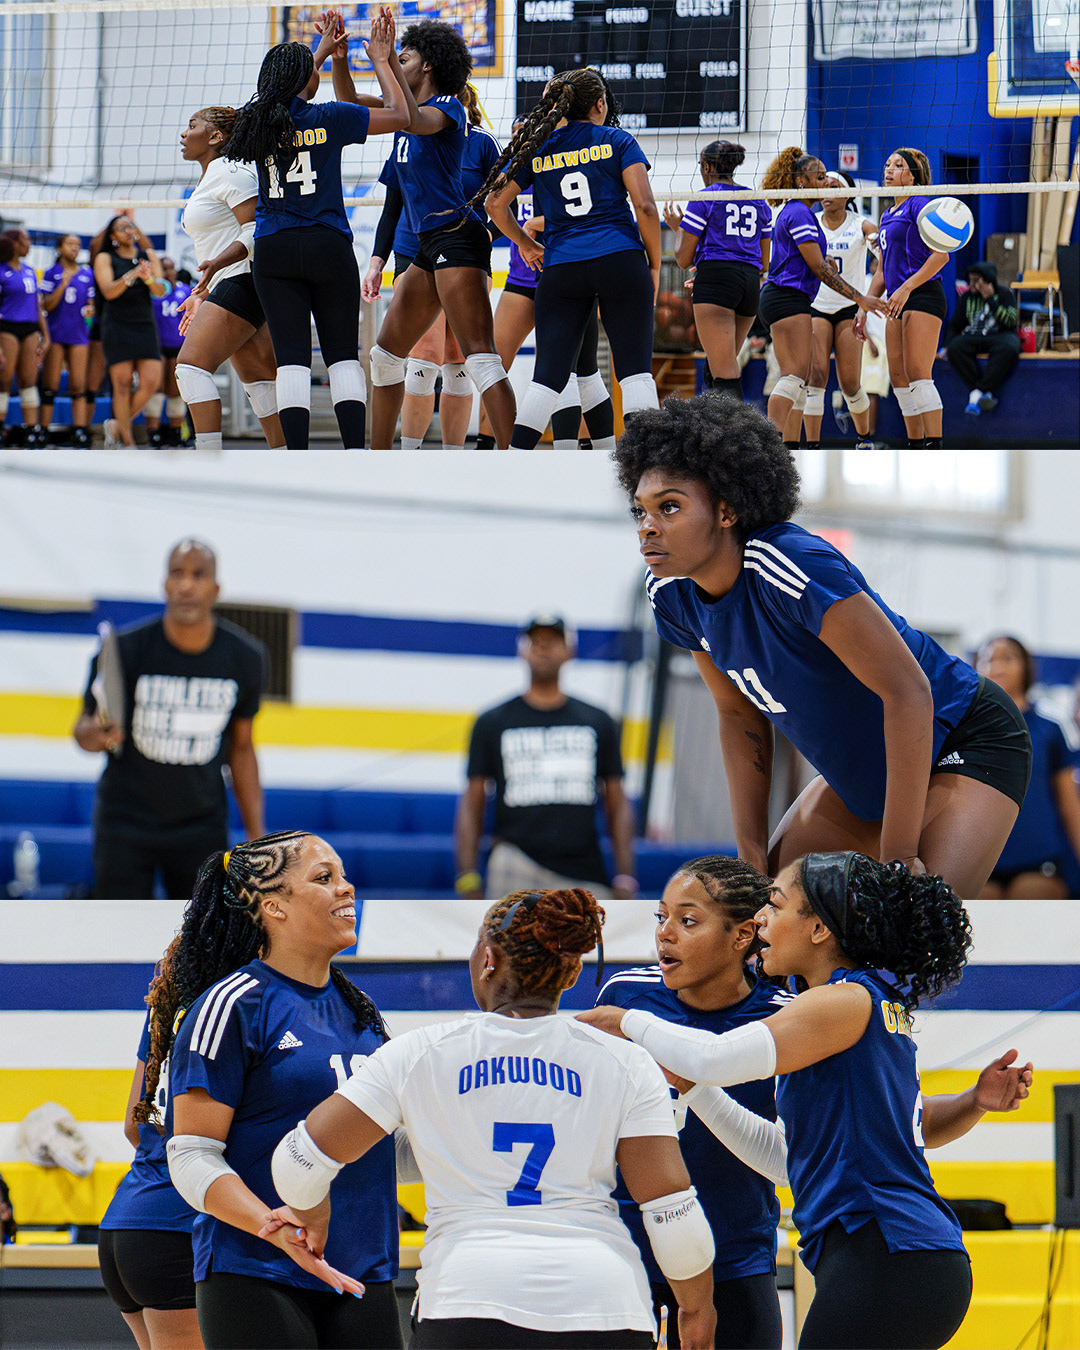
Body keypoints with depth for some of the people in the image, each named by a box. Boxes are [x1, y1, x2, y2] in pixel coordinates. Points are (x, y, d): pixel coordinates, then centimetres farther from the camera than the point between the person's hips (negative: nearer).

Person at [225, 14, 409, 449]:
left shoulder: (258, 117, 3)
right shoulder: (328, 118, -6)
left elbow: (288, 94, 27)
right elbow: (398, 115, 2)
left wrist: (321, 52, 37)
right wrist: (381, 62, 13)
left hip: (273, 251, 2)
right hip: (328, 248, -2)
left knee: (291, 358, -2)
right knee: (343, 354, 4)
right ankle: (355, 458, -6)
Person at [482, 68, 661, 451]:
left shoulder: (536, 150, 11)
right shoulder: (617, 141, 4)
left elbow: (495, 204, 12)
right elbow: (645, 207, -4)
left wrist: (526, 244, 25)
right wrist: (655, 265, 6)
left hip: (560, 270, 2)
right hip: (621, 261, -2)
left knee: (547, 375, 3)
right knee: (635, 370, -2)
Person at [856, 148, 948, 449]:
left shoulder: (919, 205, -6)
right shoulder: (887, 216, 21)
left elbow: (940, 255, -13)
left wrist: (906, 288, -18)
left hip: (923, 296, -9)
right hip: (898, 301, 9)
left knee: (917, 373, -16)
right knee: (898, 377, 5)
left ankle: (935, 447, -19)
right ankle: (915, 448, 9)